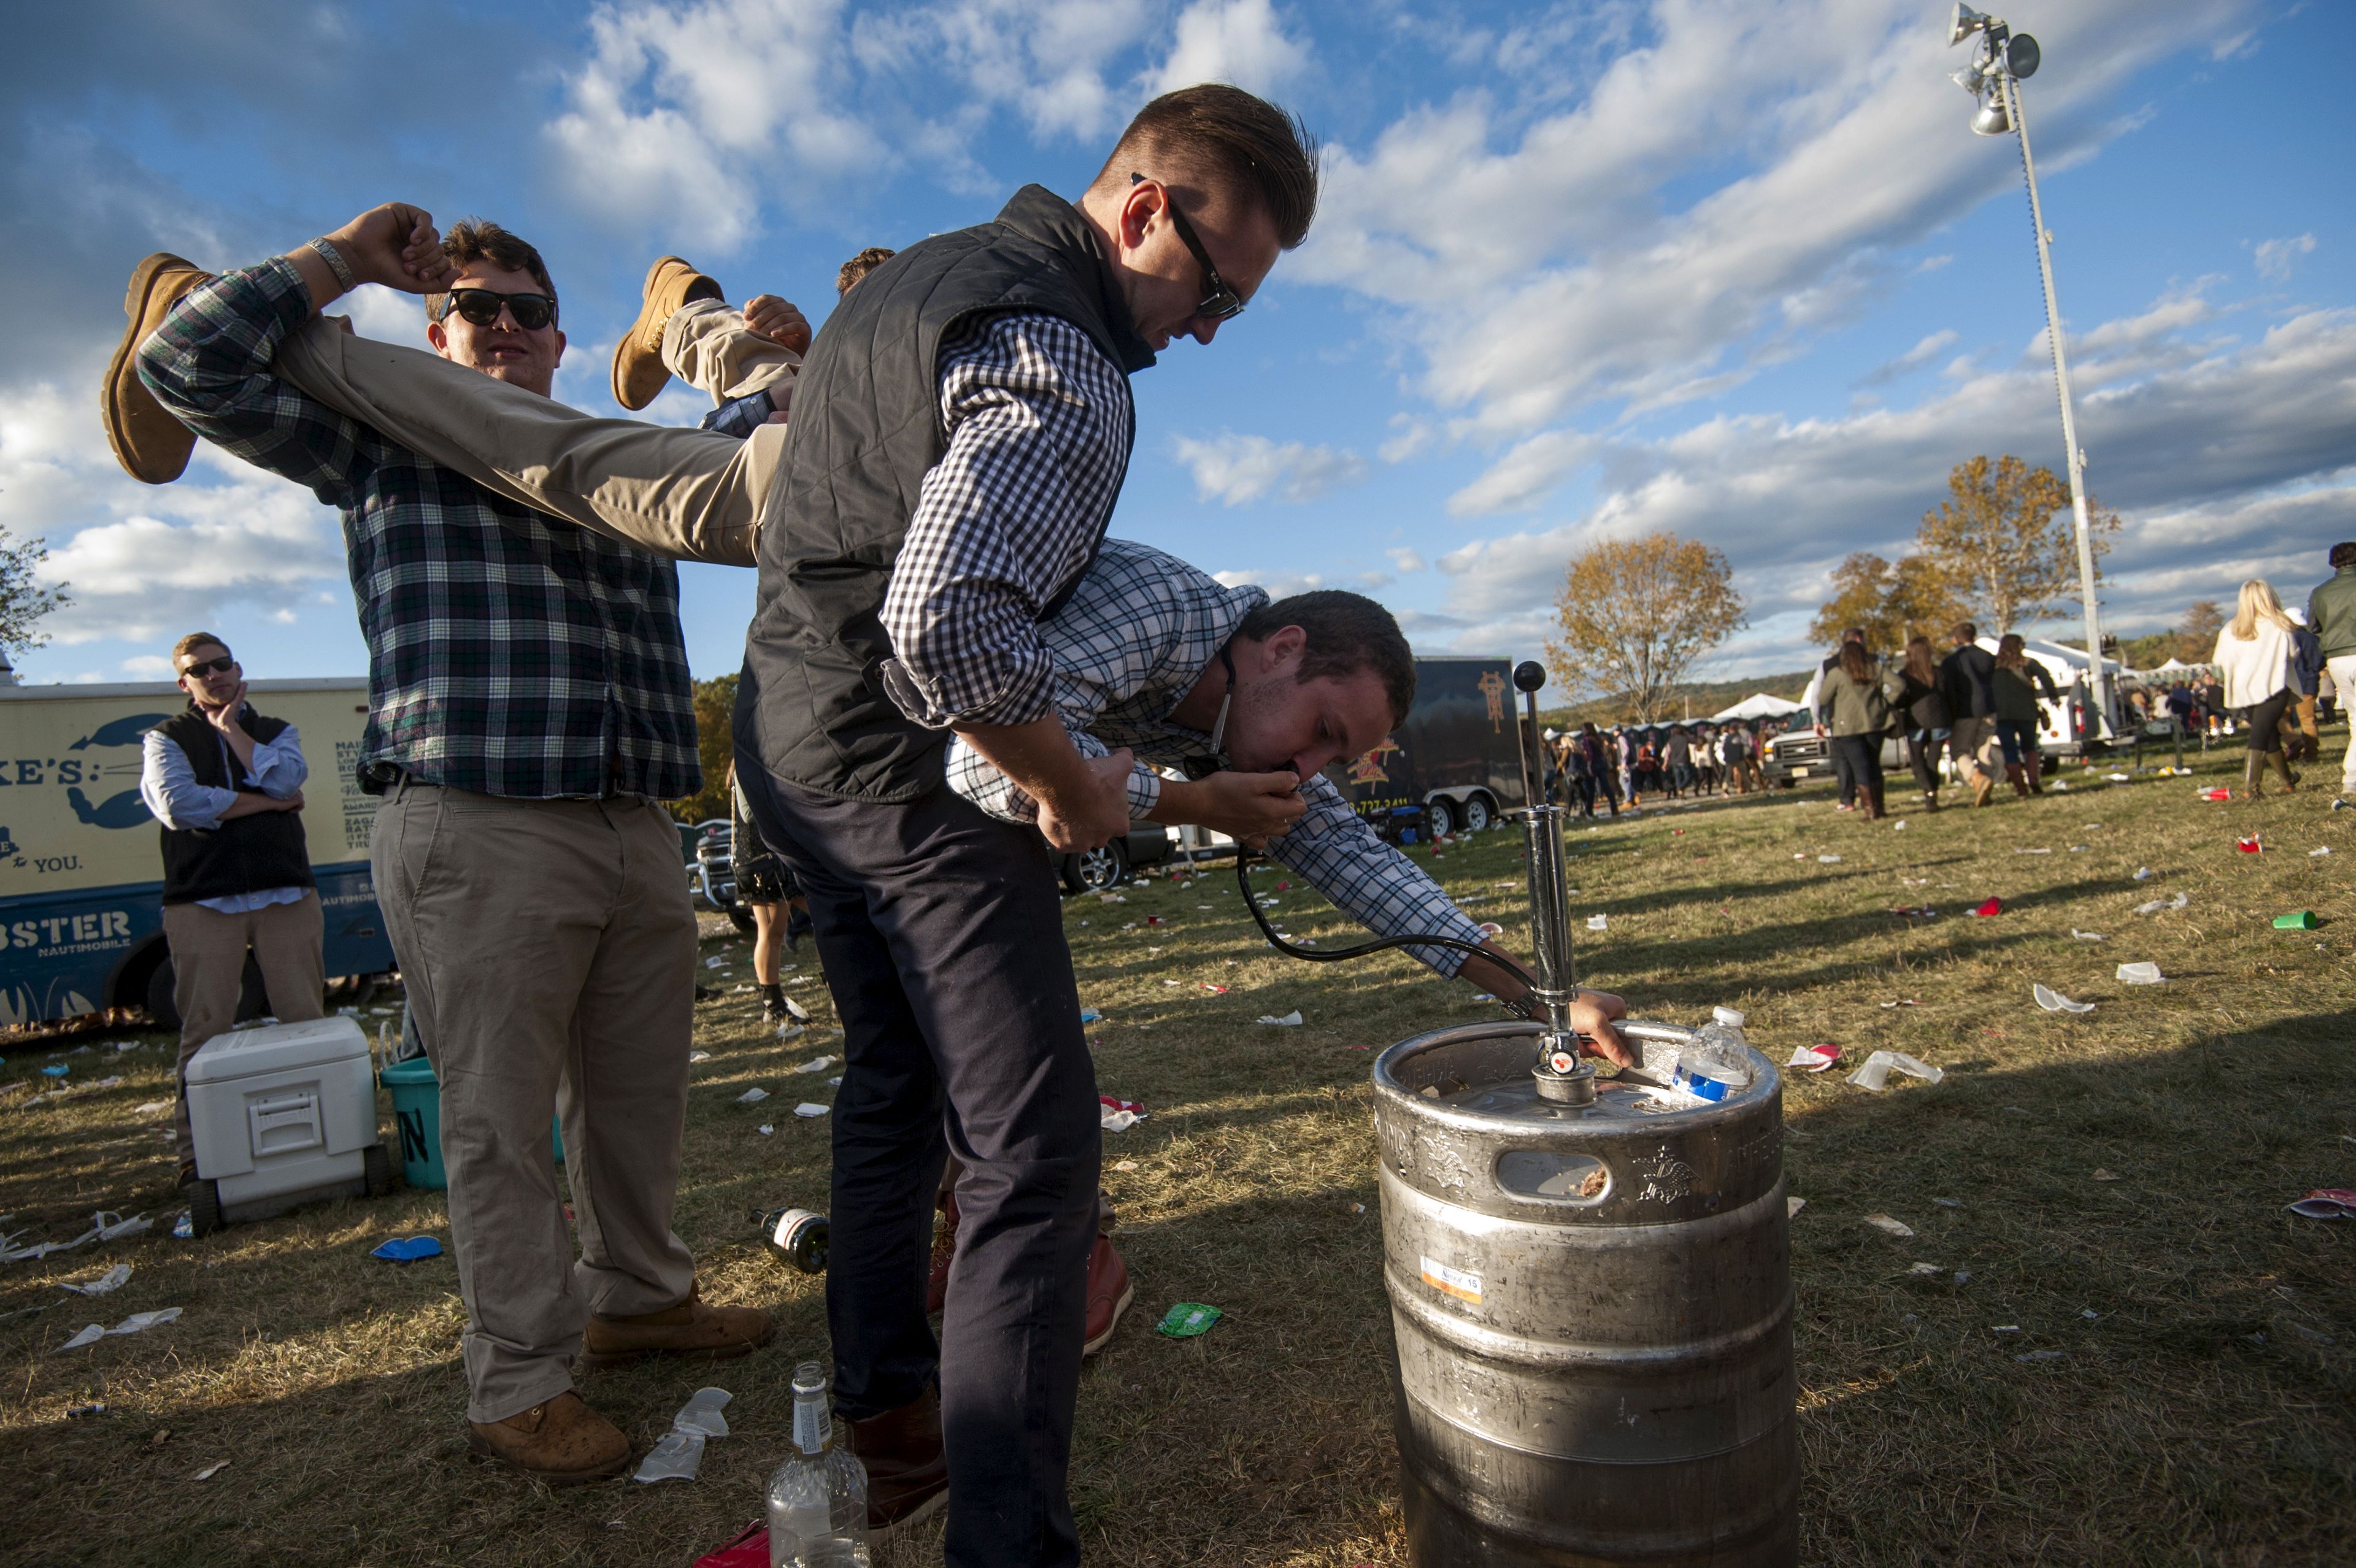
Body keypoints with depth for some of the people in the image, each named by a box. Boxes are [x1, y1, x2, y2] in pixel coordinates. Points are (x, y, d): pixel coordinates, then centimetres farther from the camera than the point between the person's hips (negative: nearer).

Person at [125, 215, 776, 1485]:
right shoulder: (387, 436, 11)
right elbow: (190, 363, 0)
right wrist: (345, 257, 6)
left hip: (635, 829, 5)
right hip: (477, 829, -5)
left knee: (637, 1093, 15)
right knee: (500, 1122, 1)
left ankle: (639, 1296, 34)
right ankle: (518, 1385, 15)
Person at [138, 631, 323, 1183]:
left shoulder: (277, 730, 17)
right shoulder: (166, 739, 11)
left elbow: (286, 780, -5)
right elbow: (179, 805, -9)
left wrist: (232, 728, 2)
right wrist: (268, 802, -4)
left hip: (286, 894, 2)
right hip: (202, 902, -1)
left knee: (305, 1021, 1)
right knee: (206, 1029, -2)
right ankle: (195, 1151, 5)